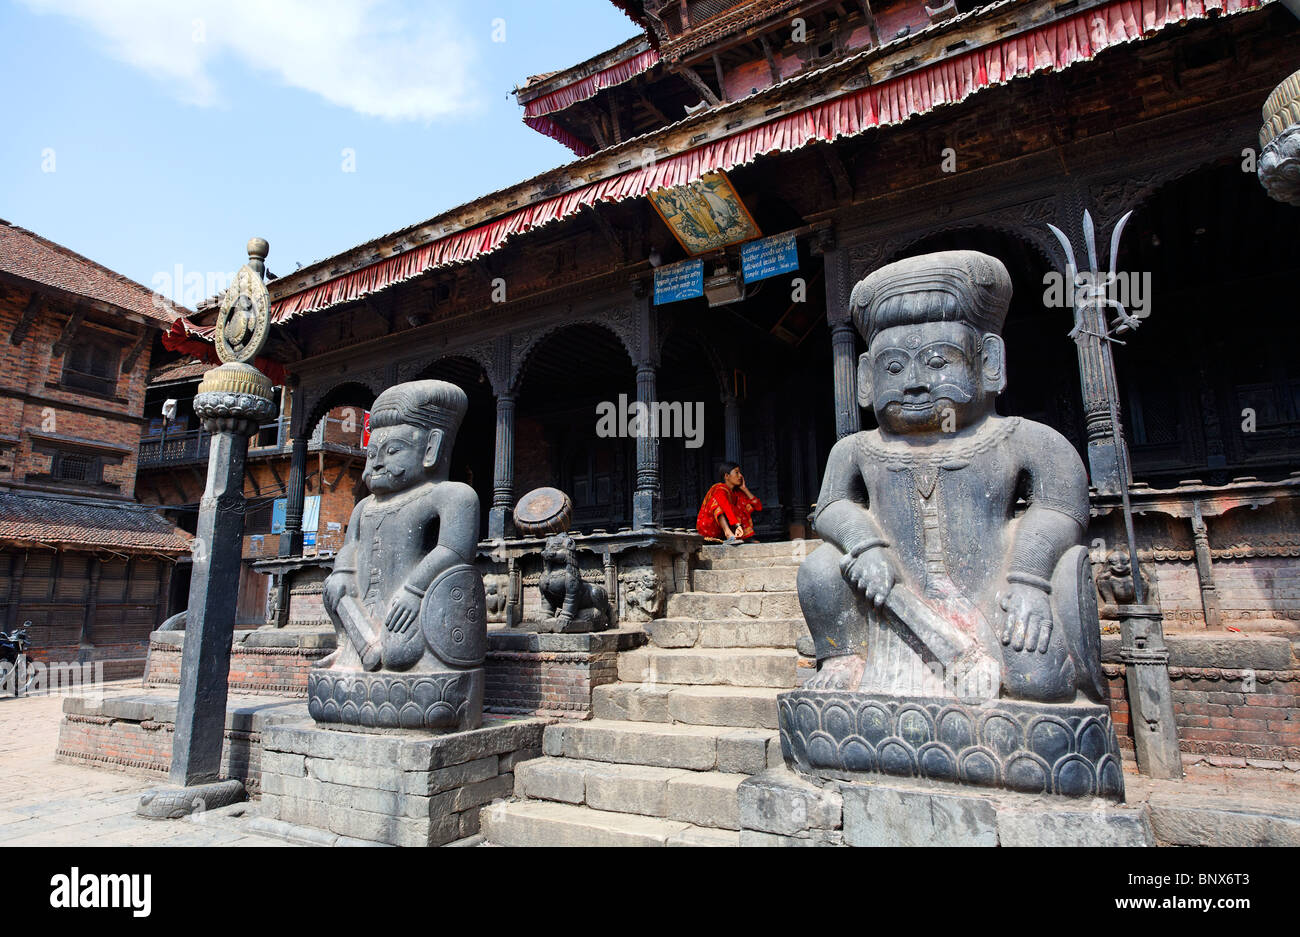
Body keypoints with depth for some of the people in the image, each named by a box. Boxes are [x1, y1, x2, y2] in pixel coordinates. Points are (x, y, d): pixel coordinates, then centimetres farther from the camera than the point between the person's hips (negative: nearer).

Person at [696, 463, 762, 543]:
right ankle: (730, 536, -50)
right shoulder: (720, 490, -17)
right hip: (709, 527, -7)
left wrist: (744, 488, -5)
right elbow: (727, 508, -36)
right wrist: (738, 525, -49)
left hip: (726, 527, 7)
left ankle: (748, 536, -22)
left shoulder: (737, 492, 5)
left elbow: (759, 506, 0)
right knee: (717, 501, -30)